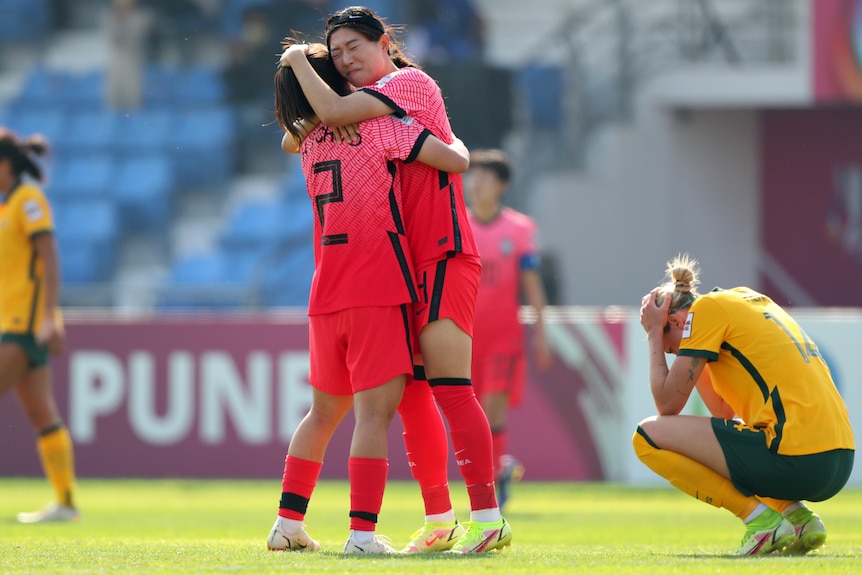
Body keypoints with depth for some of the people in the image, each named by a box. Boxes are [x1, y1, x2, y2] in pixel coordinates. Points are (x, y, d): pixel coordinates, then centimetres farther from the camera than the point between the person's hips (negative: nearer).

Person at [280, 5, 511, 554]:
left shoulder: (412, 82, -6)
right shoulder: (369, 108, 20)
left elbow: (333, 112, -18)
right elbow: (293, 141, 22)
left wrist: (298, 61, -3)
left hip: (445, 258, -9)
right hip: (404, 267, 9)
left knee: (450, 388, -15)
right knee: (412, 394, 7)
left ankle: (489, 518, -19)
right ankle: (439, 521, 12)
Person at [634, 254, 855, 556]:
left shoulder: (708, 308, 0)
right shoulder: (749, 299, 24)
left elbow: (668, 405, -1)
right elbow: (726, 412, 27)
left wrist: (654, 334, 10)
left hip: (796, 459, -9)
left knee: (649, 435, -1)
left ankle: (760, 519, -6)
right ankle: (797, 516, 13)